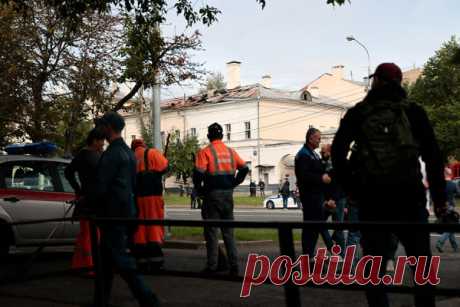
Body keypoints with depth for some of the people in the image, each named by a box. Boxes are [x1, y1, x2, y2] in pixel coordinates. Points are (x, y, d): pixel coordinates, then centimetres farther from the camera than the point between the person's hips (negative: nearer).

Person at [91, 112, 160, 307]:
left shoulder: (111, 154, -17)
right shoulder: (128, 152, 13)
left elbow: (100, 187, -17)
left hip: (113, 215, -10)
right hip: (126, 211, 10)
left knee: (121, 260, -6)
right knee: (106, 259, 16)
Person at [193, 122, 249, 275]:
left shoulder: (205, 152, -7)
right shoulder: (231, 151, 9)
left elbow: (198, 173, -16)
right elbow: (244, 169, 8)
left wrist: (200, 189, -1)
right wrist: (233, 184, 11)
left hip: (212, 194, -4)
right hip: (228, 194, 4)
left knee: (211, 231, 3)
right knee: (228, 231, 12)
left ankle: (212, 266, 5)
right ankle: (233, 265, 10)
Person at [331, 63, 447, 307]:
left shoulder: (357, 113, 7)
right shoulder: (413, 111, 5)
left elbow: (338, 152, 1)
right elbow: (433, 157, 2)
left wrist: (352, 190, 8)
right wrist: (439, 198, 6)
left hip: (371, 200, 1)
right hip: (409, 198, 0)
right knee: (423, 268, 13)